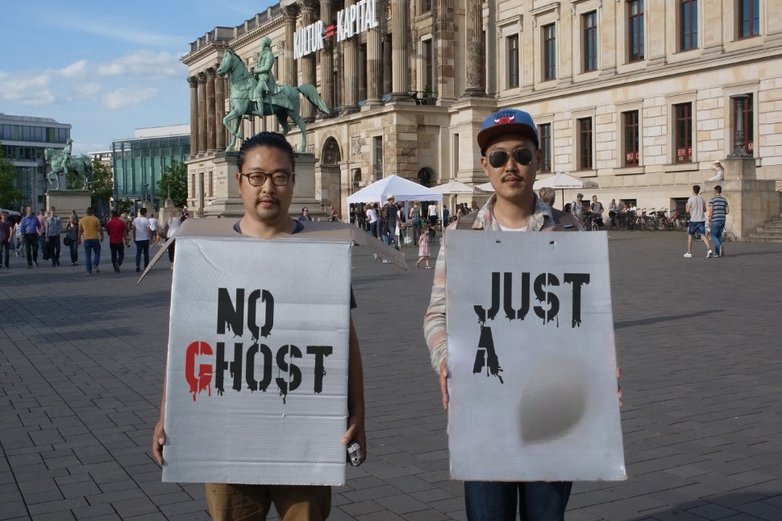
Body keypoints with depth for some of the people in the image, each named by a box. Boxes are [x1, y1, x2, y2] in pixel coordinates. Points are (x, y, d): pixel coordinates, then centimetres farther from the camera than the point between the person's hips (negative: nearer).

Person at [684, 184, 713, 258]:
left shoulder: (691, 199, -8)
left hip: (693, 220, -4)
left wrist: (687, 206, 11)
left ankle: (689, 252, 13)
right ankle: (709, 250, -19)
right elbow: (705, 210, 15)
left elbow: (688, 211, -9)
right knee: (703, 235, 0)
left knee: (690, 235, 11)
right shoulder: (702, 198, 8)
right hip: (702, 220, 4)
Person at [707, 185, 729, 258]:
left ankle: (719, 246, -26)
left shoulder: (712, 200, -8)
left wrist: (709, 221, -4)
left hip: (715, 221, -5)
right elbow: (727, 211, 7)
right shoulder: (724, 200, 8)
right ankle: (717, 253, 9)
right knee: (719, 236, 12)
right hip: (722, 220, 5)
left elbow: (710, 211, -11)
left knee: (713, 236, 2)